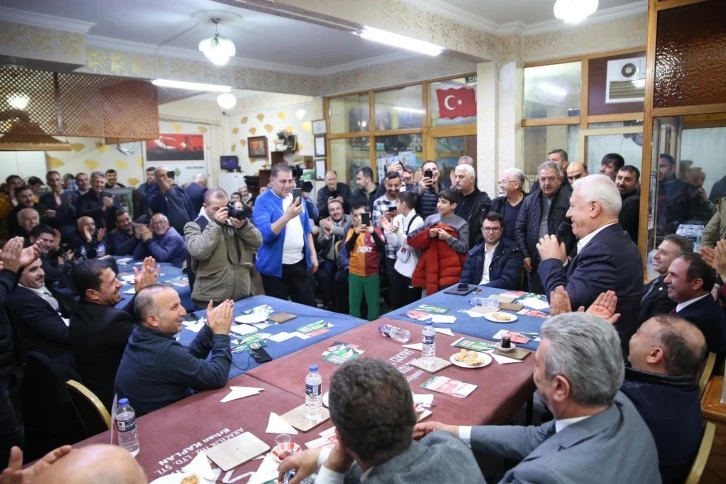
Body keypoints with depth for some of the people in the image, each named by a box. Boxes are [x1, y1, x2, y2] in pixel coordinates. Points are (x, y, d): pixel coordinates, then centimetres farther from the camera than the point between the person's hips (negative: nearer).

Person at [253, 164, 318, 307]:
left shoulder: (296, 197, 8)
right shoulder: (263, 201, -10)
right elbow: (265, 233, -23)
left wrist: (313, 254, 12)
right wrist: (287, 216, -34)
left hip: (301, 262, 5)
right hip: (275, 266, -5)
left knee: (309, 307, 13)